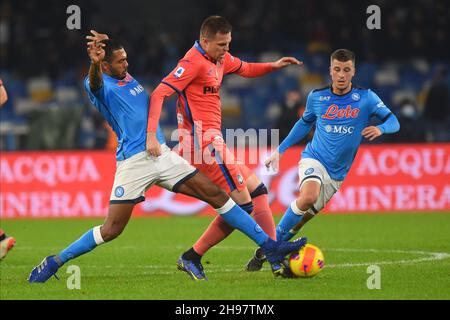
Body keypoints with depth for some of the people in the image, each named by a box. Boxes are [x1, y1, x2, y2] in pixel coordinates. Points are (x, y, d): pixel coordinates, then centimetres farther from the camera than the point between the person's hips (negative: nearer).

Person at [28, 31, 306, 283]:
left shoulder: (128, 78, 16)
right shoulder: (100, 85, -8)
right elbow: (95, 84, -36)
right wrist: (94, 63, -56)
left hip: (162, 155, 7)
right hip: (133, 163, -7)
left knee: (216, 195, 1)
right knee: (111, 230, -11)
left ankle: (270, 246, 4)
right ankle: (54, 263, 5)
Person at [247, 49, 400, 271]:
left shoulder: (365, 98, -3)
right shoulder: (317, 97, 2)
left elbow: (393, 122, -5)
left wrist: (379, 129, -29)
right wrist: (280, 149, 19)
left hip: (337, 173, 2)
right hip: (314, 159, -2)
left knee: (307, 214, 2)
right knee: (309, 196, -31)